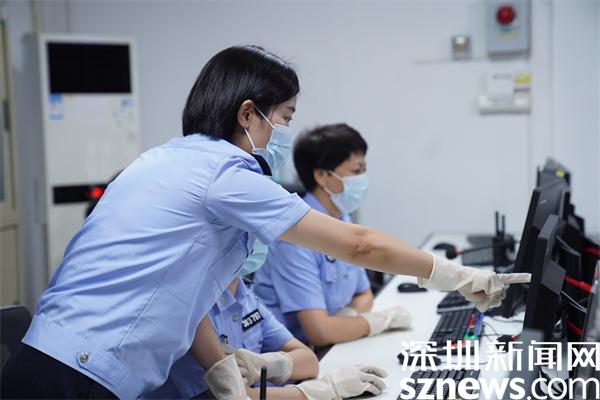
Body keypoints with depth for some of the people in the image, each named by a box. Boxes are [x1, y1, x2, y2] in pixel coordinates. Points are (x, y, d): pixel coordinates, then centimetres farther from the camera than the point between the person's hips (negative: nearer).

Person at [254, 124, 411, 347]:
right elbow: (319, 331, -26)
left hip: (332, 350, 8)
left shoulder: (343, 221, 6)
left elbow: (364, 294, 17)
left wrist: (349, 317, -6)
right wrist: (382, 319, -10)